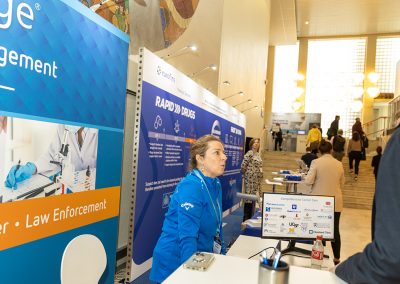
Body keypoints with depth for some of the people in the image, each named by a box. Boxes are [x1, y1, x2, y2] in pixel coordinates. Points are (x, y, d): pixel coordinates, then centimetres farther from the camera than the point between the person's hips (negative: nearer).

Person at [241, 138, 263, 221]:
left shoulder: (258, 154, 14)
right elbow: (243, 166, -17)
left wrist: (260, 175, 18)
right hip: (250, 178, -8)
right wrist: (246, 174, -3)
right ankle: (246, 219, 3)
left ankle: (251, 217, 22)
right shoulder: (249, 153, -12)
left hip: (257, 179, 8)